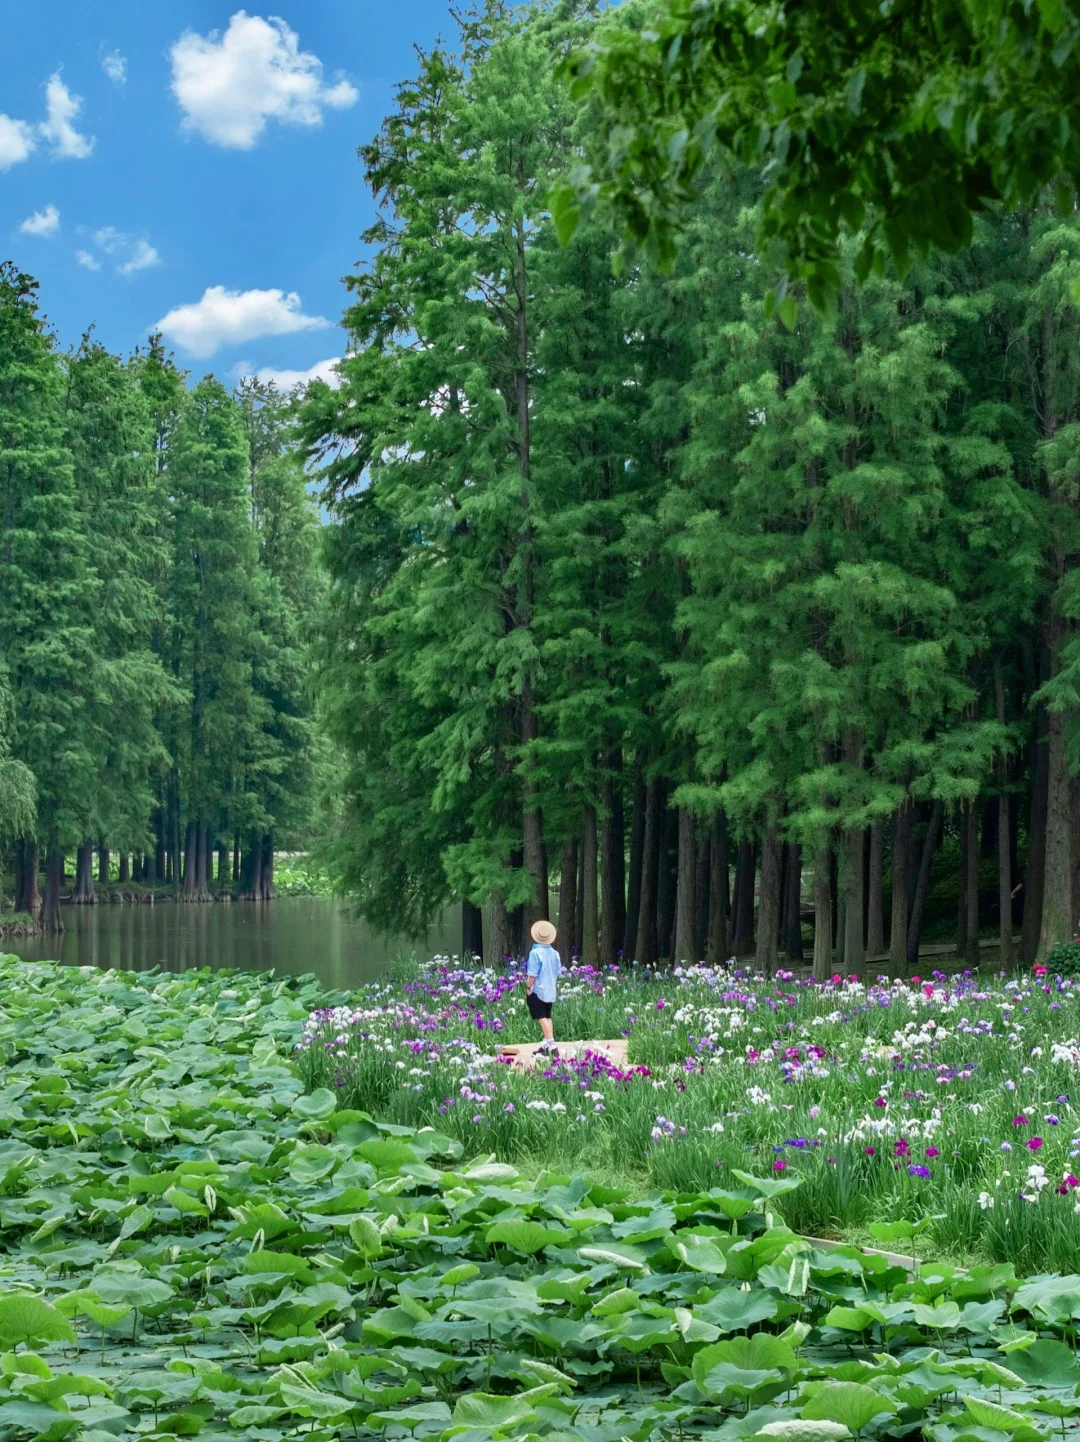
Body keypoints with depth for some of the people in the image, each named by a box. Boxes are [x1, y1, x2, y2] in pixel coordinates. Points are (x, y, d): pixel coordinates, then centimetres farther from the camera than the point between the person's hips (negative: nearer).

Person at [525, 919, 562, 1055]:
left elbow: (532, 974, -18)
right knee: (548, 1017, 14)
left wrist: (528, 987, -7)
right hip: (550, 991, 7)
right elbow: (558, 972, 11)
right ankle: (546, 1044, 15)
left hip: (537, 990, -7)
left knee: (542, 1017, -6)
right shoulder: (555, 953, 4)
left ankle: (550, 1042, -15)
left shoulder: (535, 953, -17)